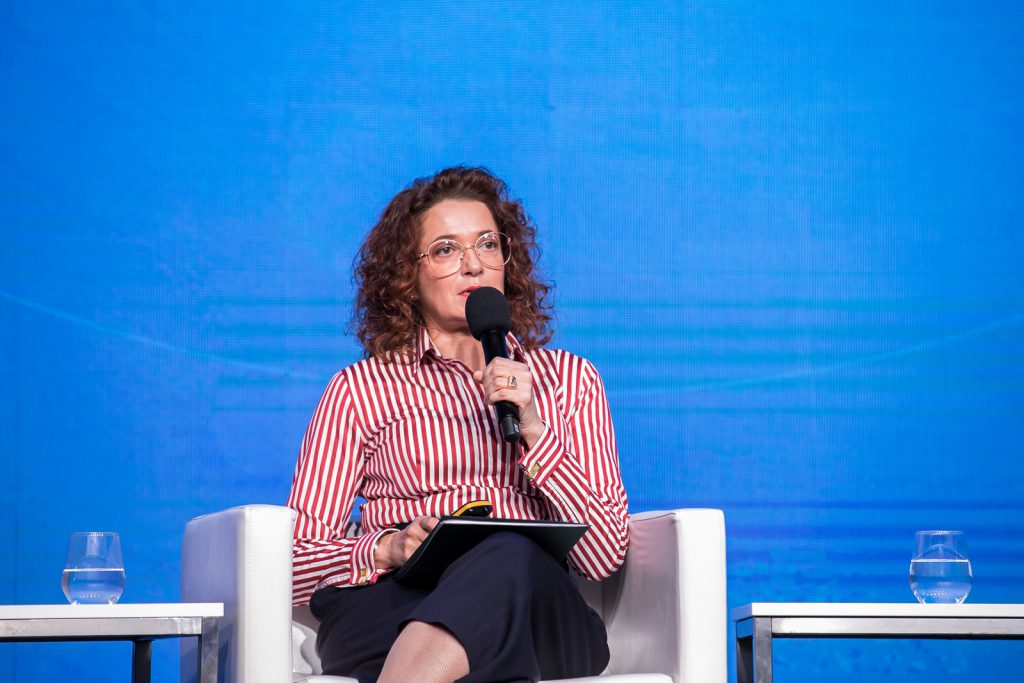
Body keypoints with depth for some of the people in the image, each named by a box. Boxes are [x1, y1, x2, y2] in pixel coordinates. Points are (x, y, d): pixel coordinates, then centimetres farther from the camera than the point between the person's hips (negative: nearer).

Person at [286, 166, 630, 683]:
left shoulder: (570, 379, 23)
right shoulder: (361, 389, 18)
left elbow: (605, 556, 10)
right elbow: (296, 566, 9)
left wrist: (532, 429, -1)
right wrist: (387, 549, -12)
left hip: (540, 613, 2)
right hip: (394, 610, -1)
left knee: (509, 558, -38)